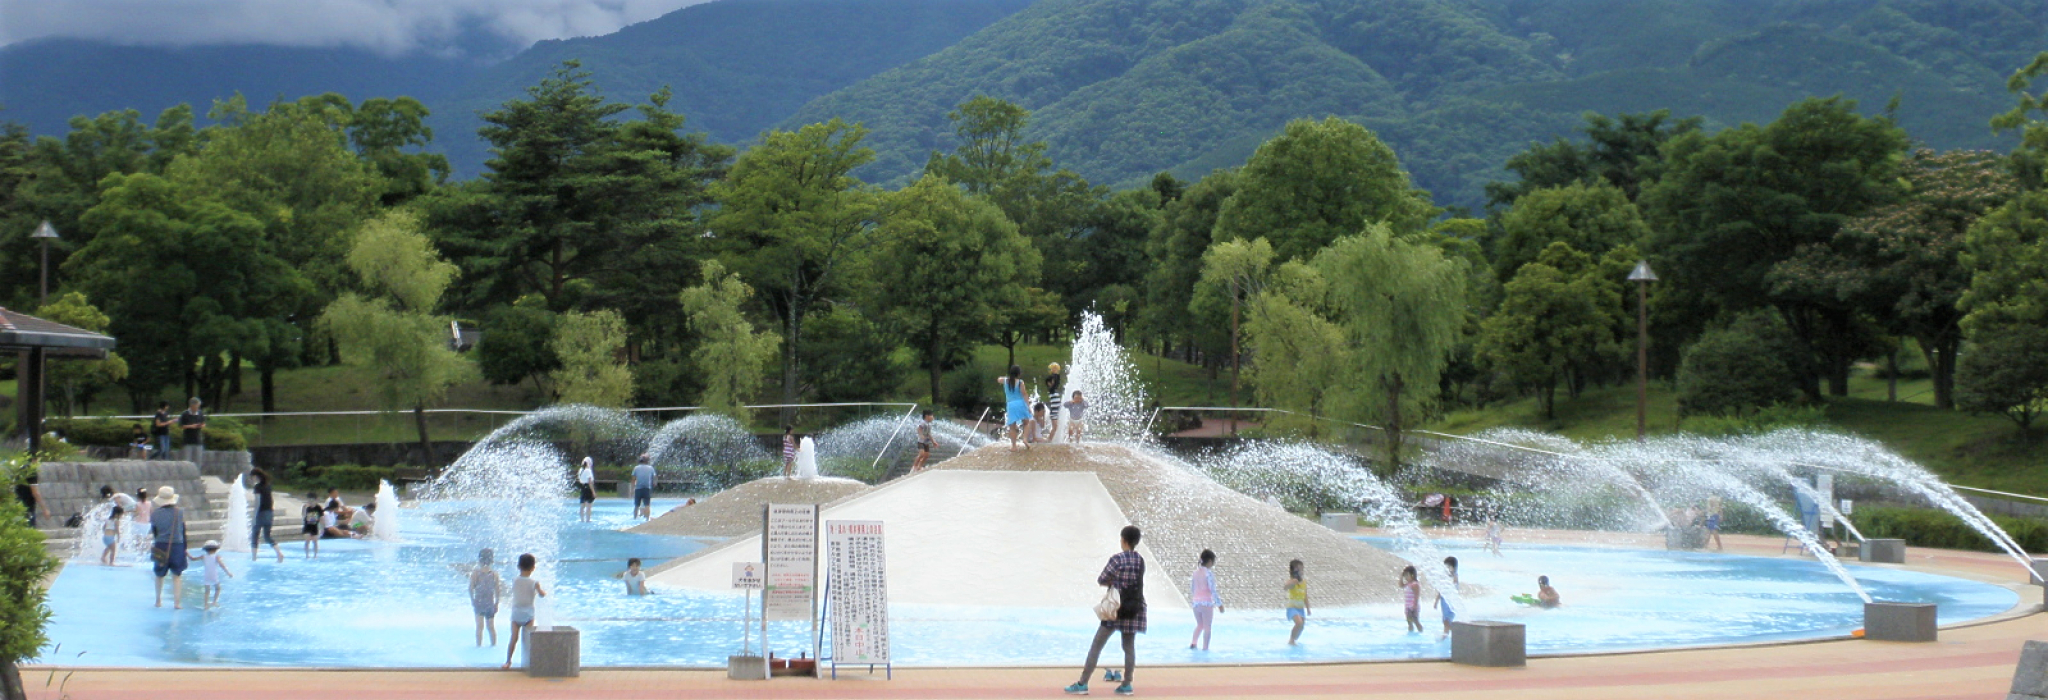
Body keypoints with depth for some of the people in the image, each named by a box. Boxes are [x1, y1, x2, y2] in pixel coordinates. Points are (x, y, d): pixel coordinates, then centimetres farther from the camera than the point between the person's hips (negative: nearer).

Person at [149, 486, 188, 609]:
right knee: (177, 575, 5)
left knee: (159, 575, 20)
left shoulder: (155, 514, -4)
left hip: (160, 548, 1)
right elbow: (183, 532, 1)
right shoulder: (179, 513, -4)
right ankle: (177, 602, -3)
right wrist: (184, 548, 10)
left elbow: (154, 532, 3)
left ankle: (158, 601, 31)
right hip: (177, 546, -1)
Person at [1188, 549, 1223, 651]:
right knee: (1207, 627, 3)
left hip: (1196, 603, 6)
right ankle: (1205, 648, 2)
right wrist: (1219, 604, -13)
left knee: (1199, 625, 21)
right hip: (1207, 603, -6)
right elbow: (1213, 590, -17)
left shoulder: (1196, 572, 6)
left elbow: (1192, 588, 13)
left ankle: (1193, 643, 6)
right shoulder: (1209, 573, -14)